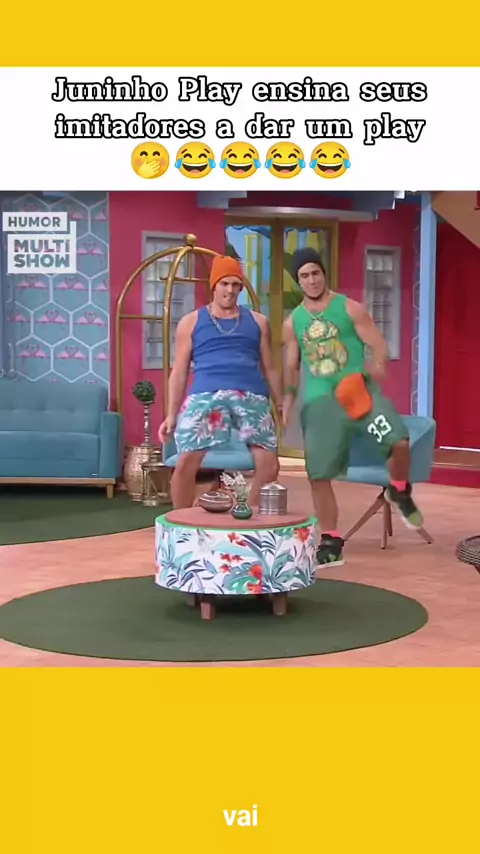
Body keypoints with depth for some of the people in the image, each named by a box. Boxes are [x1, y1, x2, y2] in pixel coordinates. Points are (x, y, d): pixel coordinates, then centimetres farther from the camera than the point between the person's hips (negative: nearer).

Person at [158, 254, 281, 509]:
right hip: (205, 395, -2)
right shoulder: (191, 322, 15)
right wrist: (171, 414, 6)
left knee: (269, 465, -7)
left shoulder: (257, 321, 20)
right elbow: (179, 372, 13)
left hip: (252, 396, 2)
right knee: (186, 463, -14)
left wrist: (281, 405, 14)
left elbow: (269, 368, 22)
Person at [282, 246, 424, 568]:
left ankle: (400, 493, 6)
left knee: (399, 440, -26)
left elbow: (379, 346, -2)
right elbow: (291, 367, 21)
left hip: (360, 390, -3)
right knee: (318, 475, 1)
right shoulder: (292, 323, 13)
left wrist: (378, 365, -21)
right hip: (319, 401, 3)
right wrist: (288, 400, 8)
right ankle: (331, 543, 17)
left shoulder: (350, 309, 3)